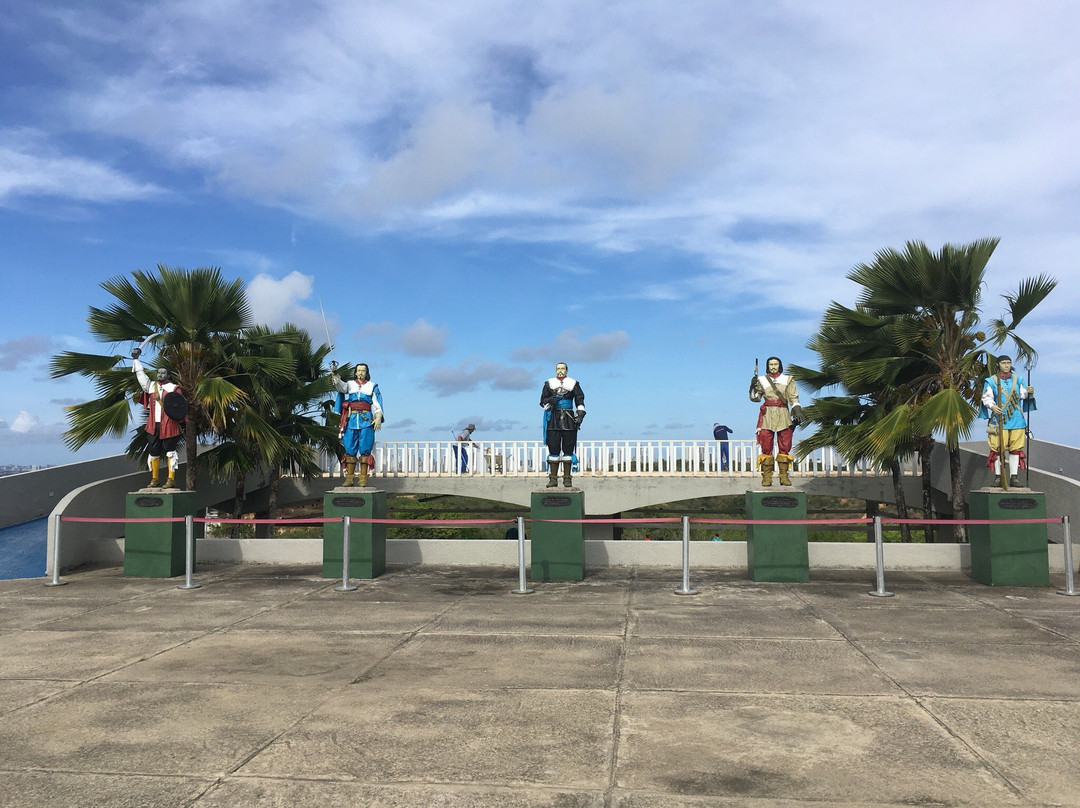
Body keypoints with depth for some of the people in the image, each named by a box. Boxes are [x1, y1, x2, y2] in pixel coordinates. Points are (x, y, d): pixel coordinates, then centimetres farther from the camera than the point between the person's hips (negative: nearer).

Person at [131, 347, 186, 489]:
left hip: (168, 426, -5)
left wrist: (177, 410, -22)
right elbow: (140, 374, 22)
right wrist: (136, 359, 24)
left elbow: (181, 406, -1)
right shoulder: (151, 386, 14)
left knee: (170, 451, -4)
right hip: (153, 425, 5)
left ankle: (171, 479, -2)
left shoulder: (174, 388, 1)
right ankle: (154, 479, 17)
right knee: (154, 452, 8)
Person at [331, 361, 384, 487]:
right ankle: (350, 477, 3)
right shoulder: (350, 384, 14)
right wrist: (334, 374, -25)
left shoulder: (372, 386, 11)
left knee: (365, 449, -5)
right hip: (351, 419, 1)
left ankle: (363, 478, -3)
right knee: (350, 449, -1)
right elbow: (340, 386, -7)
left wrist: (378, 418, -10)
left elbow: (377, 404, 4)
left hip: (366, 420, -1)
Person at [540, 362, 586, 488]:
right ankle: (553, 478, 2)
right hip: (553, 419, 1)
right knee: (553, 448, -3)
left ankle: (567, 478, 5)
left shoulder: (573, 383, 10)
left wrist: (580, 415, -8)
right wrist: (550, 400, -12)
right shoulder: (549, 383, 13)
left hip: (569, 419, -1)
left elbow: (580, 400, 5)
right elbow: (543, 400, 11)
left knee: (568, 449, -1)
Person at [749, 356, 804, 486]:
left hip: (783, 414, 1)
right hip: (767, 415, -1)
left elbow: (793, 398, 7)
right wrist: (753, 387, -11)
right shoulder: (762, 380, 13)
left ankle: (784, 476, 2)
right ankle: (766, 477, -5)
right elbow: (755, 398, 6)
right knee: (766, 447, -7)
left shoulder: (787, 379, 13)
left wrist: (797, 412, -6)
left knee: (785, 447, -2)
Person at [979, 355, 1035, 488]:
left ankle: (1014, 476, 8)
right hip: (999, 420, -3)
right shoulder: (991, 381, 4)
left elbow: (1024, 395, 10)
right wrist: (992, 406, -23)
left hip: (1016, 419, 3)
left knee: (1016, 447, 3)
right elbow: (986, 397, -4)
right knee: (998, 448, -5)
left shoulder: (1017, 379, 14)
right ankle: (998, 476, 2)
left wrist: (1030, 392, -12)